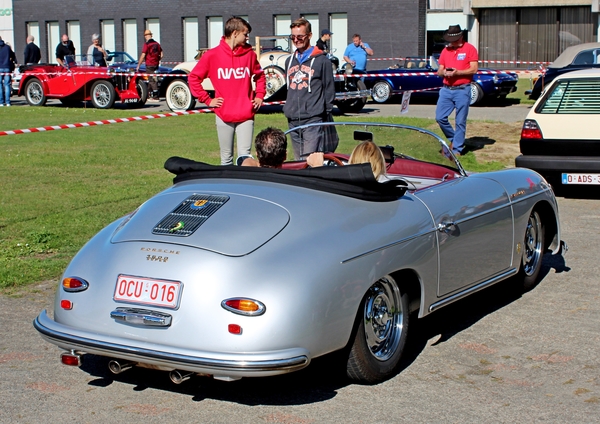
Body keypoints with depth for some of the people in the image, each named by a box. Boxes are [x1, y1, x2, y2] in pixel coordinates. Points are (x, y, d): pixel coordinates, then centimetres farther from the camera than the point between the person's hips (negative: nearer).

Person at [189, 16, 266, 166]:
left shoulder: (249, 54, 5)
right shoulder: (212, 55, -3)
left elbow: (259, 75, 21)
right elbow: (193, 78, 3)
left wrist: (259, 95, 8)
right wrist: (207, 100, -1)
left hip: (246, 115, 1)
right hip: (224, 116, -1)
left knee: (245, 156, -5)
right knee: (226, 158, 7)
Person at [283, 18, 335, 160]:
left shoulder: (321, 61, -1)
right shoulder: (290, 61, 17)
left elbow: (329, 89, 1)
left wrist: (327, 113, 0)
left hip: (313, 121, -6)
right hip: (293, 121, 6)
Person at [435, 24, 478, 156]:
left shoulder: (470, 49, -1)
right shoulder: (445, 50, 14)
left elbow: (473, 69, -8)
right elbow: (439, 71, 14)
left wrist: (457, 72, -19)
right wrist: (444, 72, -9)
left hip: (462, 90, -5)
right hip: (446, 90, 5)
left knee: (460, 122, -2)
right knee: (440, 117, 1)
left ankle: (457, 149, 4)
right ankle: (454, 139, 22)